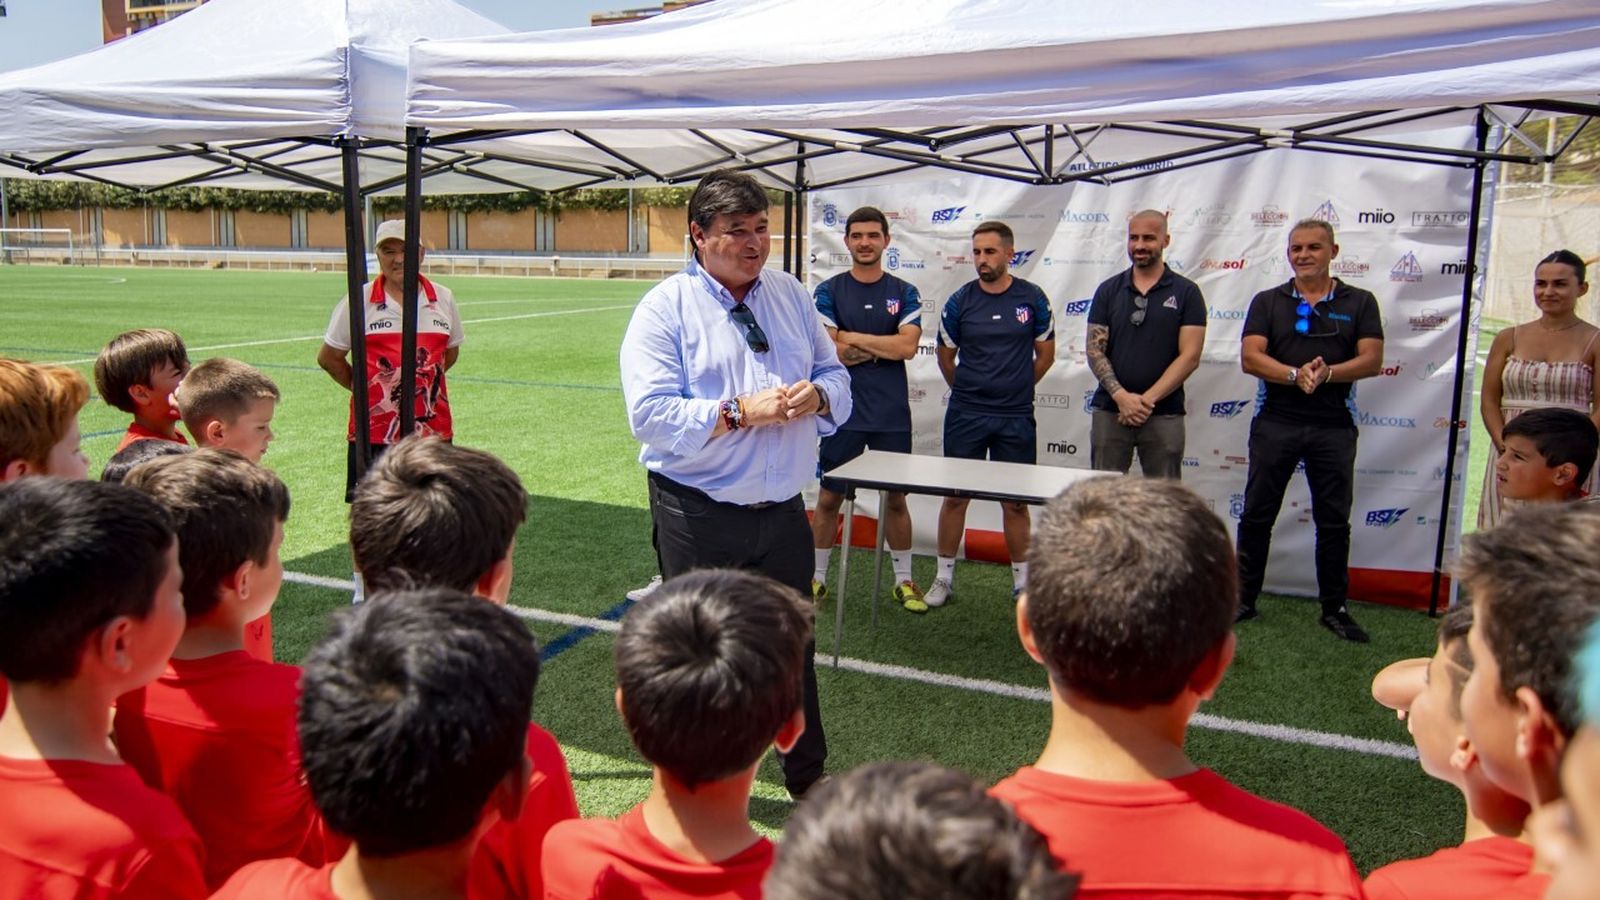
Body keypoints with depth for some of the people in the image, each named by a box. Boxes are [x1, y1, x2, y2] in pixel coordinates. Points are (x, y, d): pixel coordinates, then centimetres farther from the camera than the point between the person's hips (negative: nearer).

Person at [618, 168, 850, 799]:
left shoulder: (790, 296, 9)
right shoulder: (665, 309, -9)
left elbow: (835, 376, 11)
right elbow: (650, 414, -18)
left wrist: (815, 396, -12)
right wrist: (740, 412, -25)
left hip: (783, 510, 5)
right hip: (699, 515, -4)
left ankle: (808, 776, 36)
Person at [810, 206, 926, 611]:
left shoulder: (905, 293, 4)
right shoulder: (829, 292, 0)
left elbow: (908, 346, -11)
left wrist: (853, 338, -10)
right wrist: (883, 347, -9)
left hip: (892, 414, 1)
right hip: (843, 412, -1)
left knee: (896, 497, 9)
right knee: (829, 496, 7)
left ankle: (904, 579, 22)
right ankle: (817, 575, 20)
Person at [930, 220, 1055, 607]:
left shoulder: (1032, 298, -1)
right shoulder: (960, 300, -1)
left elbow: (1045, 355, 9)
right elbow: (945, 357, 11)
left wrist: (1014, 388, 12)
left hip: (1016, 417, 0)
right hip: (965, 415, 0)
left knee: (1016, 501, 7)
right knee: (955, 496, 5)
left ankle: (1022, 581, 19)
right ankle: (944, 577, 18)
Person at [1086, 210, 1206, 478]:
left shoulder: (1186, 293, 2)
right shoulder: (1108, 290, 8)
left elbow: (1189, 357, -4)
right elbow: (1094, 349, 3)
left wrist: (1147, 399, -12)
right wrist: (1121, 396, -12)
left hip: (1164, 414, -1)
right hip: (1109, 411, 2)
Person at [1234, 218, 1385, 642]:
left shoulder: (1359, 302, 7)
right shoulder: (1268, 301, 7)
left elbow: (1372, 360, -2)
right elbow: (1250, 357, -4)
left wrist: (1327, 373, -20)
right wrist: (1295, 375, -20)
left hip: (1334, 426, 0)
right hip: (1275, 421, 0)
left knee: (1334, 519, 6)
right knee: (1257, 514, 5)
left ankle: (1335, 608, 16)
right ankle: (1244, 598, 16)